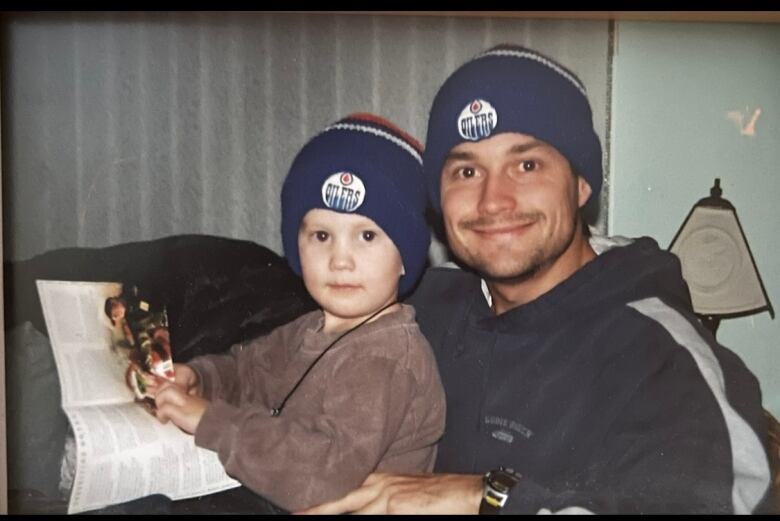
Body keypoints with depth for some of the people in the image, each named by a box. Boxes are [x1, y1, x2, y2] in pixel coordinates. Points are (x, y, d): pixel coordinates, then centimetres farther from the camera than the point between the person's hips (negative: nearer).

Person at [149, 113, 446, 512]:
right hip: (270, 502, 8)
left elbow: (332, 473, -33)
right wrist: (194, 378, -4)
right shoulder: (309, 332, 6)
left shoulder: (388, 357, -24)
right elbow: (245, 370, 18)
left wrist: (212, 422, -28)